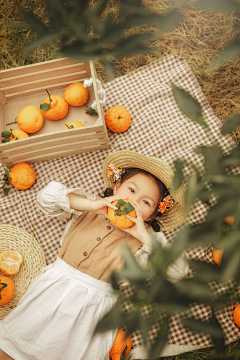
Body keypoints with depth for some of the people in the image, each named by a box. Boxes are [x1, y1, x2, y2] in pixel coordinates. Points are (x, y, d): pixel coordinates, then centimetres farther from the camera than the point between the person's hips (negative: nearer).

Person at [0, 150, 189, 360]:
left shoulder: (146, 240, -2)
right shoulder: (89, 209, 3)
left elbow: (178, 272, -14)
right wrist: (92, 204, -16)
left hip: (93, 304, -2)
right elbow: (46, 197, -6)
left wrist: (144, 236, -20)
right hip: (53, 287, 2)